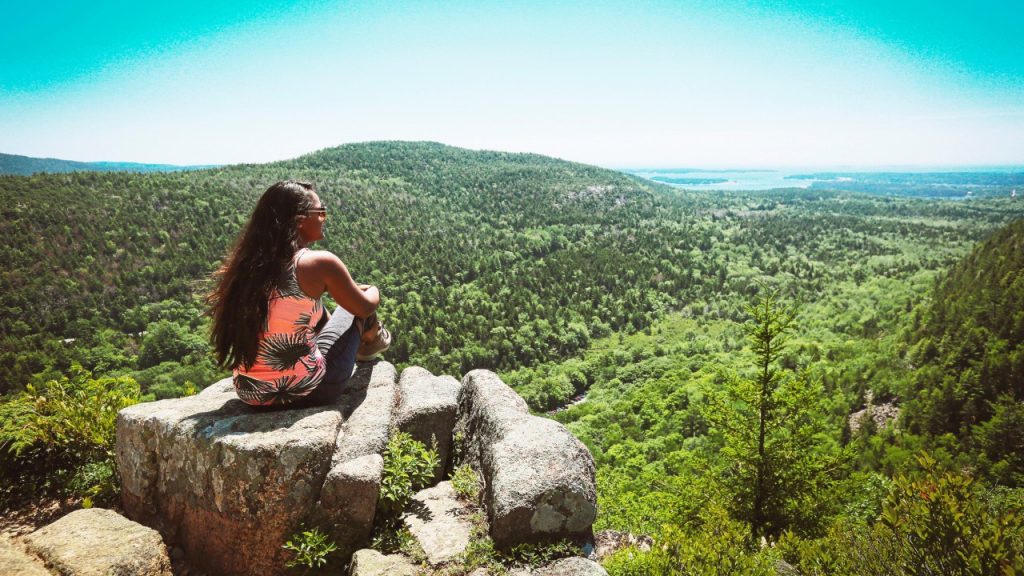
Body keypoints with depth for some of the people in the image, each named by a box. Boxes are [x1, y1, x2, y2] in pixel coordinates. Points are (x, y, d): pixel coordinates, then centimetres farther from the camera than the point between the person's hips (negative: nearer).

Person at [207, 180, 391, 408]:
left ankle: (361, 343, 54)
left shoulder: (248, 262, 1)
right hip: (306, 392, -6)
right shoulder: (320, 262, -17)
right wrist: (374, 293, 24)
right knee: (356, 306, 14)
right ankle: (372, 341, 47)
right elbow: (365, 307, 0)